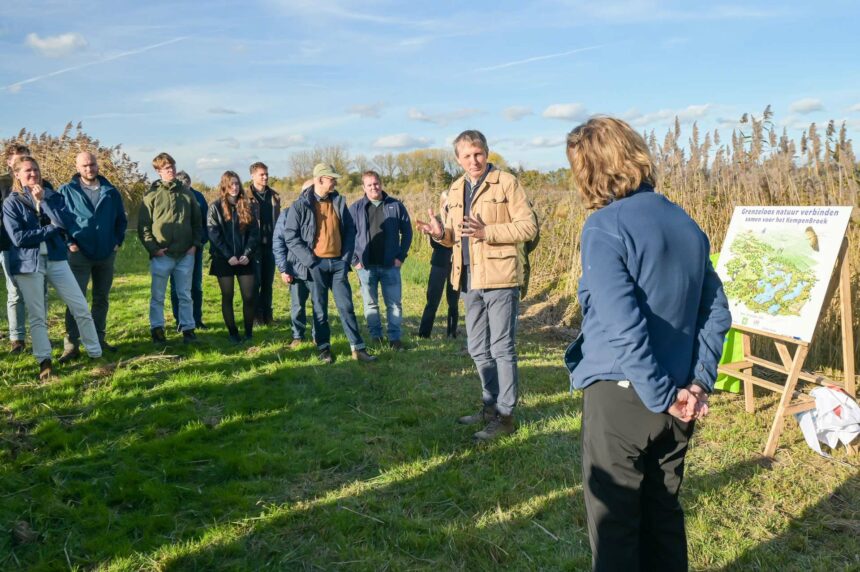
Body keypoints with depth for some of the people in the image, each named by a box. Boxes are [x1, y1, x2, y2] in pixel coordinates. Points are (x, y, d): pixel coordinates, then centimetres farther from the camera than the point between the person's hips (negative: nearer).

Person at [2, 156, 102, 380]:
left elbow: (64, 222, -8)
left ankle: (96, 354, 9)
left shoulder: (52, 195, 8)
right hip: (28, 263, -2)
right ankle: (44, 361, 14)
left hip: (56, 258, 2)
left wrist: (43, 200, -13)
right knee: (37, 316, 3)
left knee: (81, 308, 0)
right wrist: (51, 228, -9)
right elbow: (18, 237, -12)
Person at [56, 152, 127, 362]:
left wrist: (118, 241, 6)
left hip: (106, 255, 4)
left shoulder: (111, 192, 7)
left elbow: (121, 219, 15)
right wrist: (68, 242, -8)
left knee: (102, 299, 12)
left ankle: (99, 339, 23)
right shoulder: (66, 191, -1)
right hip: (79, 255, -4)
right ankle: (71, 345, -4)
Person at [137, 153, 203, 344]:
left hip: (186, 255, 3)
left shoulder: (186, 192, 10)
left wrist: (195, 244, 4)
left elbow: (197, 221, 14)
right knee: (157, 296, 6)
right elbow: (143, 226, -2)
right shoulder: (152, 195, 0)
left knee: (185, 295, 9)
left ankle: (188, 329, 16)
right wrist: (153, 248, -11)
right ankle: (157, 329, 15)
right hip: (161, 255, -3)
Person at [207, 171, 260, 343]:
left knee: (249, 297, -1)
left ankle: (249, 333, 10)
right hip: (224, 260, -1)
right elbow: (213, 234, -6)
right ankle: (232, 333, 15)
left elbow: (254, 232, 3)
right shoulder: (215, 207, 0)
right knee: (227, 297, 5)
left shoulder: (248, 204, 7)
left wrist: (248, 254, -10)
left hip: (245, 259, 1)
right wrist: (228, 256, -13)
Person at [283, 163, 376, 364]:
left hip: (338, 263, 3)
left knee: (346, 306, 4)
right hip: (316, 265, -3)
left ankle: (358, 348, 8)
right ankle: (323, 348, 17)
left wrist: (347, 257, 1)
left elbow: (349, 230, 12)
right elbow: (290, 236, -8)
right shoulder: (301, 205, -6)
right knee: (320, 308, 6)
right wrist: (310, 260, -13)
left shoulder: (338, 202, 7)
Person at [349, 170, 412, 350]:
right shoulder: (356, 208, 1)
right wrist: (354, 260, -4)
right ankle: (376, 337, 20)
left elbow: (407, 232, 5)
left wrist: (401, 256, -2)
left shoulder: (395, 205, 2)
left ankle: (394, 337, 10)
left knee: (394, 303, 2)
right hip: (366, 266, 0)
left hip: (390, 265, 0)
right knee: (370, 304, 9)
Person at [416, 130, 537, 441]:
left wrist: (487, 231, -21)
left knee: (501, 349, -1)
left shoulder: (506, 182, -6)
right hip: (469, 280, 7)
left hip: (499, 277, -7)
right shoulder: (455, 190, 14)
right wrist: (441, 233, -3)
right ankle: (491, 405, 31)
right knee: (478, 350, 16)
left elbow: (528, 226, -12)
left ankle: (504, 415, 9)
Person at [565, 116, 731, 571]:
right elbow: (717, 312, 7)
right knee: (664, 514, 21)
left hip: (621, 397, -6)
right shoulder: (686, 224, 5)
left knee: (614, 523, 8)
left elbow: (623, 325, -23)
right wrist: (698, 382, 4)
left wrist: (664, 396, -14)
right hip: (677, 403, 7)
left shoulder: (604, 227, -16)